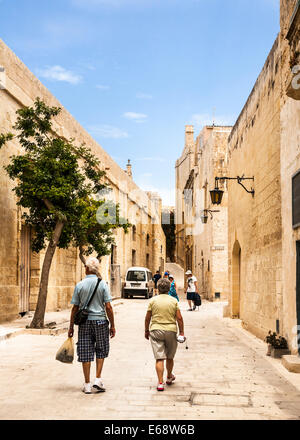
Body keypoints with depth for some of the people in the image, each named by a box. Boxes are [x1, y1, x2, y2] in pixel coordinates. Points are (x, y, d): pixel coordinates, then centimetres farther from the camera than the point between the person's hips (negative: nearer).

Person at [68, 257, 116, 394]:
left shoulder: (79, 285, -2)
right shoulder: (103, 284, -4)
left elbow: (75, 308, 0)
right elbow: (108, 307, -7)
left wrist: (71, 326, 8)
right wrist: (112, 326, 1)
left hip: (84, 322, 0)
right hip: (100, 321, 0)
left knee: (85, 353, 6)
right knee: (101, 351, 16)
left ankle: (87, 384, 10)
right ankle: (98, 379, 9)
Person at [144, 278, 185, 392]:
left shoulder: (153, 300, -1)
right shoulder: (174, 301, 1)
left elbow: (147, 318, 2)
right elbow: (179, 318, -2)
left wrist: (146, 331, 14)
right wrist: (181, 332, 6)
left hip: (156, 330, -1)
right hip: (171, 331, 1)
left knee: (159, 358, -2)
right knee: (170, 357, 19)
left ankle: (160, 383, -9)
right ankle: (169, 377, 38)